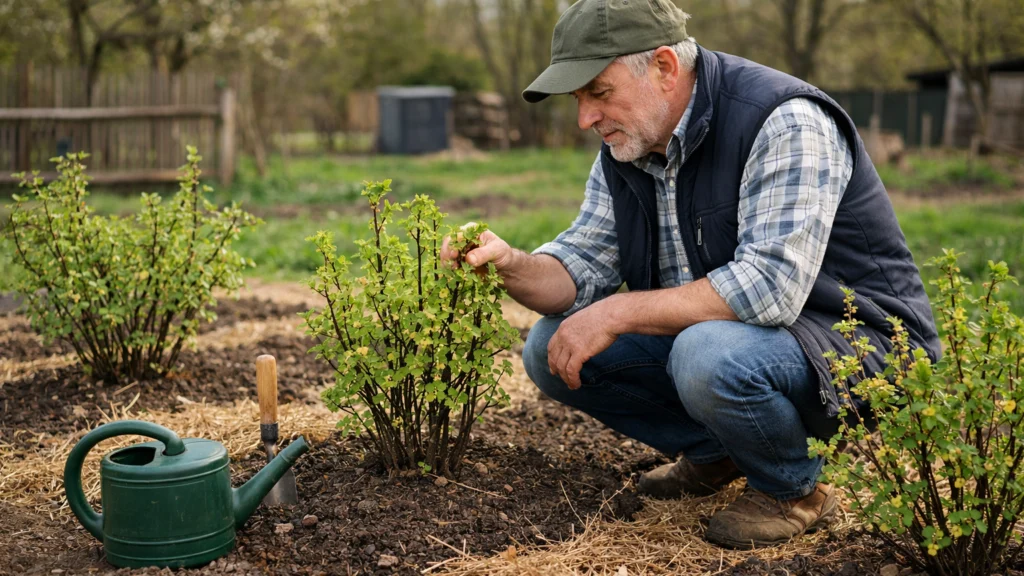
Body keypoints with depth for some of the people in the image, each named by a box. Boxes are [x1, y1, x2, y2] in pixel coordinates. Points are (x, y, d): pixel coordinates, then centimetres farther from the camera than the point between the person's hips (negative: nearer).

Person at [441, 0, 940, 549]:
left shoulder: (785, 123, -24)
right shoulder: (625, 147, 2)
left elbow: (770, 285, -34)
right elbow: (582, 265, 3)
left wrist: (618, 313, -30)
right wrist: (512, 266, -20)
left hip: (855, 339, -8)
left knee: (710, 355, -38)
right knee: (550, 349, -4)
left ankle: (795, 490, -7)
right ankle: (714, 452, 12)